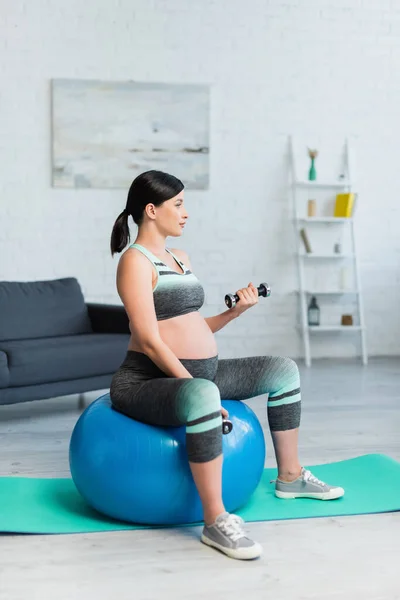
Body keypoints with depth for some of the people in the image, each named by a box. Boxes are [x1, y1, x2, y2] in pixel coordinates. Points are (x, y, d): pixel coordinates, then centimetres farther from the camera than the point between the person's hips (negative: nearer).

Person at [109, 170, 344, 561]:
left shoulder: (180, 258, 16)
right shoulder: (136, 260, -13)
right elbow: (150, 341, -21)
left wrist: (236, 311, 2)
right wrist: (202, 392, -24)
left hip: (197, 375, 10)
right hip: (147, 382, -10)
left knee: (283, 371, 14)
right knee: (201, 395, -42)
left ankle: (290, 477, 24)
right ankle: (215, 521, -35)